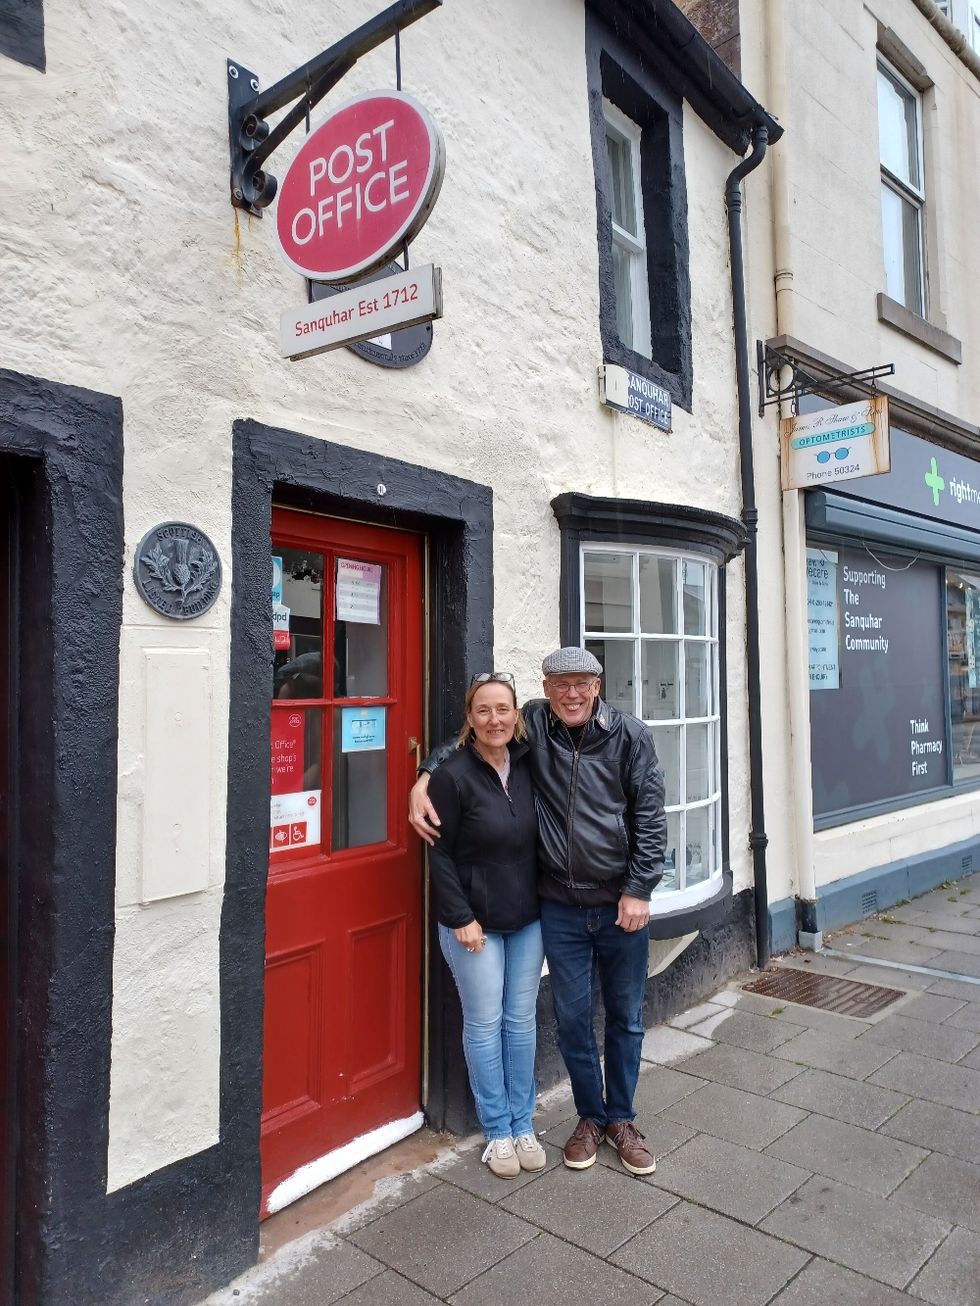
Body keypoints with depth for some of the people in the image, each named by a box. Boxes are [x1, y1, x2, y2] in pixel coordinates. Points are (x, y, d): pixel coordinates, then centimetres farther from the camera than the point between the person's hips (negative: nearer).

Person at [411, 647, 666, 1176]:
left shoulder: (629, 735, -8)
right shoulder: (532, 724, -5)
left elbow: (650, 816, -5)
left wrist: (639, 889, -8)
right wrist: (425, 779, -10)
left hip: (621, 903, 0)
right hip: (560, 906, 1)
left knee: (625, 1015, 15)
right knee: (572, 1016, 12)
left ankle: (621, 1119, 36)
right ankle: (590, 1117, 35)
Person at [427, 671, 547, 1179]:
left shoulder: (527, 764, -1)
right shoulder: (454, 775, -15)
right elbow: (440, 854, -11)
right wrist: (461, 918, -13)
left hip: (527, 918, 5)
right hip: (474, 922, -4)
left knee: (522, 1020, 14)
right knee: (485, 1023, 8)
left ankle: (522, 1125, 31)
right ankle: (497, 1131, 26)